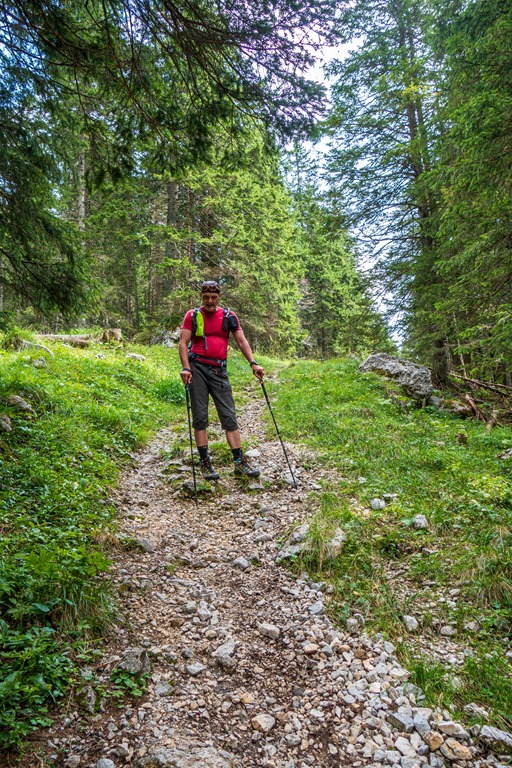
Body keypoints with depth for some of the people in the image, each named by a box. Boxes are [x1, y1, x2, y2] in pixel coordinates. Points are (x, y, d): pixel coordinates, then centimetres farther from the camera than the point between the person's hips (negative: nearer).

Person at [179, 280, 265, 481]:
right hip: (198, 368, -1)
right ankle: (205, 463, 5)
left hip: (219, 370, 2)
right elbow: (183, 343, -2)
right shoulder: (192, 316, 5)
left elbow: (242, 341, 4)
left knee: (229, 416, -1)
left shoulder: (229, 317, 9)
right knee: (200, 417, -1)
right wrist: (186, 367, -17)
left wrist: (253, 363, -10)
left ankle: (240, 462, 0)